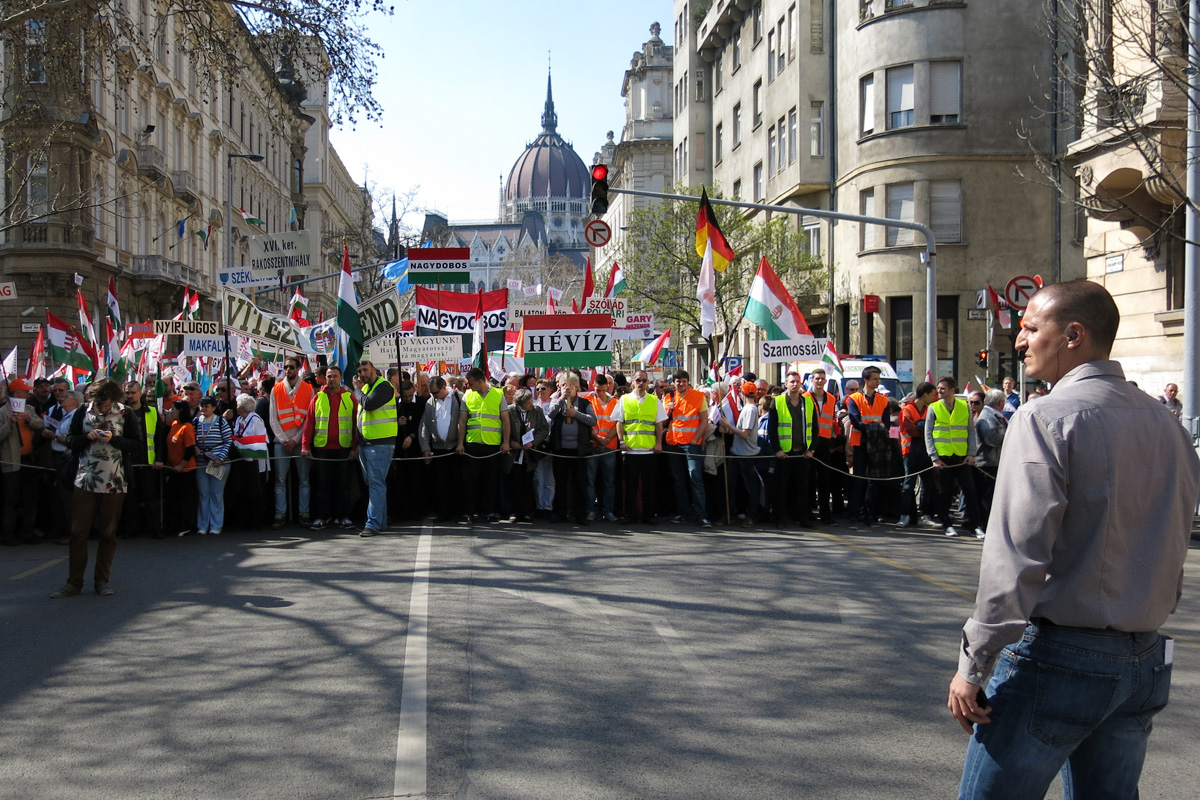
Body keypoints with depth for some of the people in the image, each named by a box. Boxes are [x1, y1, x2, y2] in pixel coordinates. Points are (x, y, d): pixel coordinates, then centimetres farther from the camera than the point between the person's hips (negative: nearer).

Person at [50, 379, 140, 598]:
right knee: (78, 532, 1)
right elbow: (70, 441, 7)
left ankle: (102, 580, 17)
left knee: (108, 533, 6)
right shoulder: (82, 414, 4)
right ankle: (74, 582, 9)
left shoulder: (126, 415, -2)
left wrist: (113, 439, -18)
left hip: (113, 482, -1)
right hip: (85, 480, 2)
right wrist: (87, 437, -12)